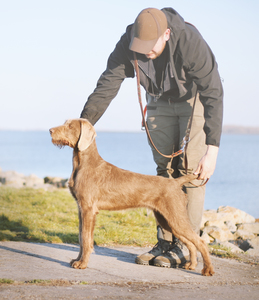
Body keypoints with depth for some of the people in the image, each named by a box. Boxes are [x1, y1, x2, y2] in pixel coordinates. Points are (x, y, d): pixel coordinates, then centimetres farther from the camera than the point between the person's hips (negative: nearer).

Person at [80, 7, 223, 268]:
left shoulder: (190, 42, -39)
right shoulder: (128, 43, -26)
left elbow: (213, 96, -39)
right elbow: (106, 85, -24)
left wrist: (212, 149, -45)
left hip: (196, 98, -4)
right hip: (161, 101, 5)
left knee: (190, 171, -11)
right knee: (164, 170, 4)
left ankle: (184, 247, -5)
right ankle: (165, 243, 9)